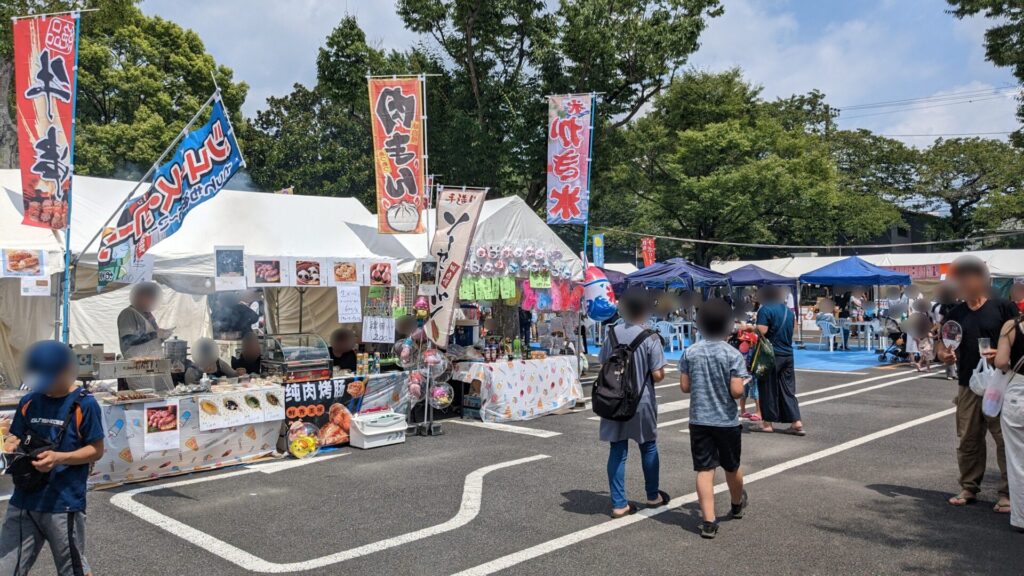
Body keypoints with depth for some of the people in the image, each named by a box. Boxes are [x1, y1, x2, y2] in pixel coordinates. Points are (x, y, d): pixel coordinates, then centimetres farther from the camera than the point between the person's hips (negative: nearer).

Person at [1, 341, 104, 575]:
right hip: (23, 502, 5)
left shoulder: (84, 404, -9)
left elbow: (96, 450, -8)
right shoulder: (29, 401, 6)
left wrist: (59, 458, -22)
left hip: (64, 504, -5)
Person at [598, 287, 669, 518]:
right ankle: (653, 495, 32)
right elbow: (657, 375, -15)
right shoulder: (650, 337, -15)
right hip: (641, 401, -3)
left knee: (617, 451, 6)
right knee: (648, 447, 17)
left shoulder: (612, 334, -3)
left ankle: (619, 504, 9)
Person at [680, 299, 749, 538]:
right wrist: (744, 384, 4)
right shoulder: (734, 355, -12)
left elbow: (685, 387, -2)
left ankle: (709, 522, -2)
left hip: (699, 420, 1)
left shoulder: (690, 353, -4)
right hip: (727, 420, -1)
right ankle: (737, 504, 44)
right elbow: (736, 391, -17)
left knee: (704, 470, 2)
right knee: (732, 467, 20)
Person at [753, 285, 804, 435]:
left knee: (768, 389, 3)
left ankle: (767, 423, 9)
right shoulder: (789, 311, 13)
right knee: (787, 389, 9)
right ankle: (796, 423, 6)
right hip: (788, 354, 7)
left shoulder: (765, 310, -11)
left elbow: (761, 332, -20)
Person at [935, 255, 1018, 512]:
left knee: (1006, 439, -1)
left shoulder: (1003, 307, -3)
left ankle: (1007, 493, 10)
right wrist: (942, 353, -8)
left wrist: (1002, 353, -20)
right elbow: (941, 343, 13)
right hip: (968, 385, 4)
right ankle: (969, 488, 22)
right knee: (968, 440, 10)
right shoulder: (956, 313, 10)